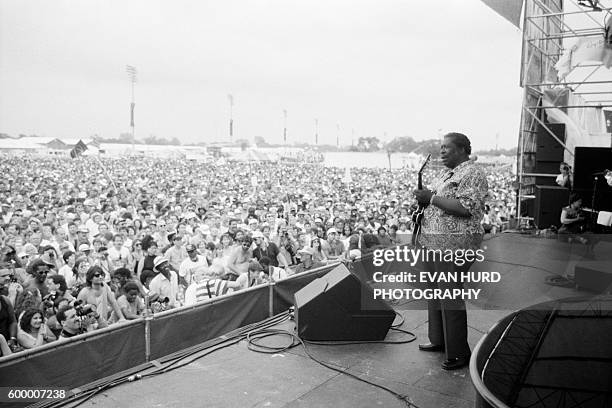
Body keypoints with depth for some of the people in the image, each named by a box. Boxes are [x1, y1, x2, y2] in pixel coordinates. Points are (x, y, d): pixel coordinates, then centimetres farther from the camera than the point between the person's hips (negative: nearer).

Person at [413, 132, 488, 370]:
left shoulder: (472, 174, -12)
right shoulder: (447, 174, 18)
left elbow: (466, 208, -24)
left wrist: (432, 198, -20)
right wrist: (424, 201, 6)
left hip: (454, 245, -10)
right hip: (433, 242, 10)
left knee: (451, 297, -4)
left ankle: (459, 353, 8)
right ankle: (439, 340, 32)